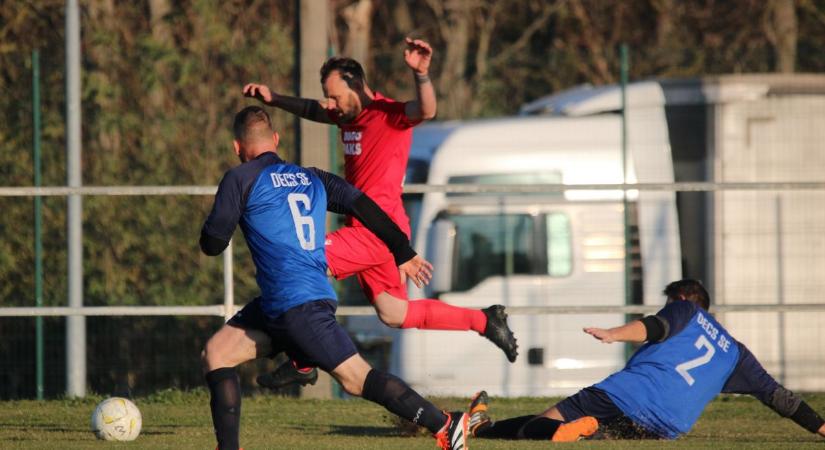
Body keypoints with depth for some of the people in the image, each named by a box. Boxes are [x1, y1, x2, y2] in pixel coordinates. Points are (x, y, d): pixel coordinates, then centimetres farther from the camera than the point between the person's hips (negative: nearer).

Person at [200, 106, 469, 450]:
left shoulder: (240, 180, -1)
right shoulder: (312, 179, 18)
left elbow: (212, 244, -2)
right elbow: (364, 207, 13)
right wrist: (404, 254, 21)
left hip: (296, 305, -8)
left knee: (356, 377, -8)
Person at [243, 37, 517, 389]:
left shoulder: (388, 114, -14)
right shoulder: (350, 114, 12)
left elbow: (425, 110, -35)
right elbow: (312, 110, 31)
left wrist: (421, 74, -54)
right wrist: (273, 99, 16)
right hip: (365, 230, 10)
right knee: (396, 314, 15)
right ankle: (484, 320, 24)